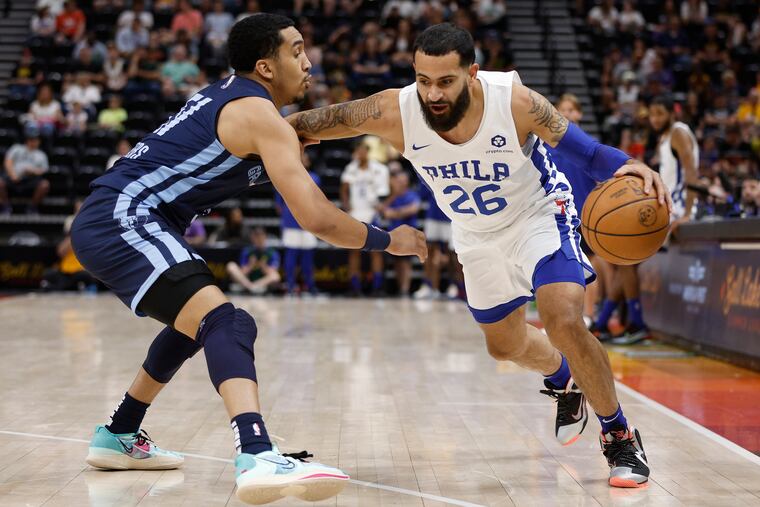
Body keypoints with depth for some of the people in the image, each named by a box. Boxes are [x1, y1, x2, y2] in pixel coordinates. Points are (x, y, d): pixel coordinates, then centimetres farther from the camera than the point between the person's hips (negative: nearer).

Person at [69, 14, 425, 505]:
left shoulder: (229, 96, 18)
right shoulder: (262, 116, -10)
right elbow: (316, 219, -16)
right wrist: (388, 240, -2)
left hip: (106, 223, 11)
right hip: (122, 221, -11)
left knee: (195, 323, 30)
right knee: (228, 324, -27)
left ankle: (119, 437, 41)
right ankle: (259, 458, -48)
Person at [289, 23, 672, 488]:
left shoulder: (514, 101, -33)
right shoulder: (395, 112, -29)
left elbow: (584, 151, -23)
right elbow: (316, 122, -19)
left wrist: (627, 167, -43)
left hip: (539, 214, -4)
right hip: (477, 235, 4)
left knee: (565, 322, -25)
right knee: (506, 345, 19)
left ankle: (620, 437, -2)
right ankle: (564, 380, 55)